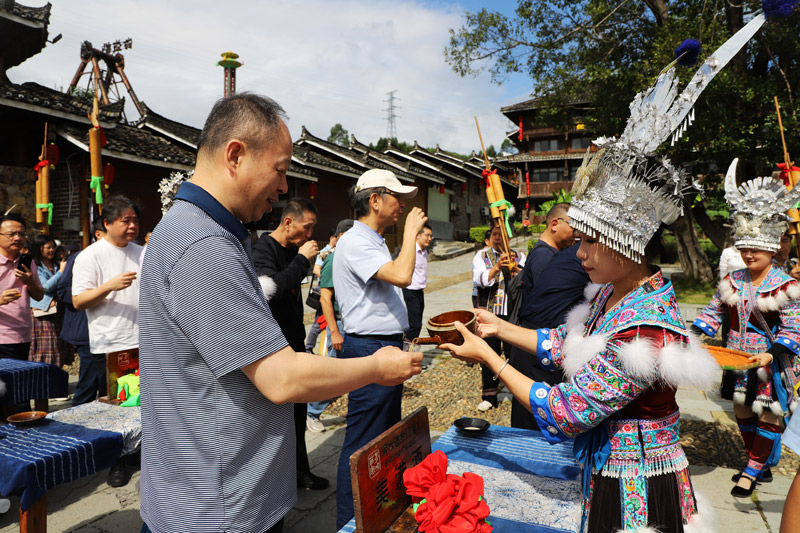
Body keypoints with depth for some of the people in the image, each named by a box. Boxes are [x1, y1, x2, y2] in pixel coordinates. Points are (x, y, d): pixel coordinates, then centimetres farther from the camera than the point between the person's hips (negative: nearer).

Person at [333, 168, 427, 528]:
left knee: (388, 435, 21)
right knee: (362, 444, 0)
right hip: (368, 349, -11)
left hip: (387, 348, 11)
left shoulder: (374, 242, 16)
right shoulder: (355, 242, -17)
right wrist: (410, 231, -18)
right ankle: (350, 521, 15)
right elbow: (401, 276, -30)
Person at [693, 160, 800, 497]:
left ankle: (752, 471, 20)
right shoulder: (732, 282, 0)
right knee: (743, 415, 16)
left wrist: (771, 354, -29)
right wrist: (696, 336, -9)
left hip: (770, 367, -5)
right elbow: (713, 312, 6)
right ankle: (762, 465, 37)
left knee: (766, 418, 4)